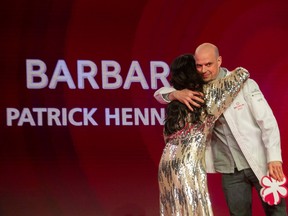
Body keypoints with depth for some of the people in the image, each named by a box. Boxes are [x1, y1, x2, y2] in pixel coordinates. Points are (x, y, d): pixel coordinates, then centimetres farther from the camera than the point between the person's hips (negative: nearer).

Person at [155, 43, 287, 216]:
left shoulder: (244, 84, -9)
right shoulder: (197, 90, 1)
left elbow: (267, 121, -9)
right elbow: (160, 93, 5)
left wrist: (274, 158, -18)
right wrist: (176, 94, -19)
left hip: (260, 162, -3)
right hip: (230, 169, 3)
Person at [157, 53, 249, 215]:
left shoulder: (175, 102, 18)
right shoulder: (208, 93, 1)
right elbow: (242, 74, 4)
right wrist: (223, 73, 23)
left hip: (167, 162, 7)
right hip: (188, 164, -6)